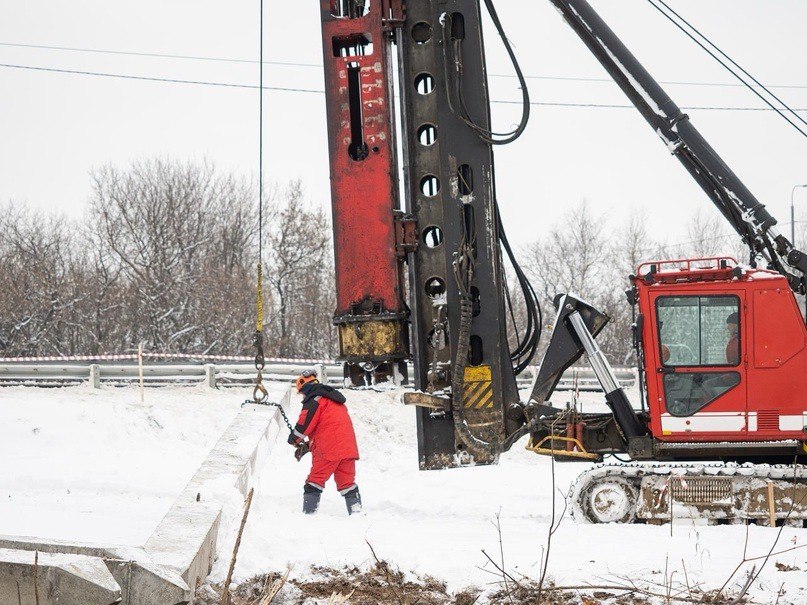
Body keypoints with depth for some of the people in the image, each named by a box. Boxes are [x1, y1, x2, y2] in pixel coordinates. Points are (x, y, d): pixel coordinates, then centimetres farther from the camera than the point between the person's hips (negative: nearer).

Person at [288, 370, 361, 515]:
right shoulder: (334, 398, 28)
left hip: (328, 449, -8)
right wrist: (308, 445, 24)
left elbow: (306, 421, -11)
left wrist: (295, 438, 8)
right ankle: (356, 511, 3)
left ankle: (309, 512, -6)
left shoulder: (314, 399, -2)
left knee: (316, 480, -2)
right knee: (347, 481, 10)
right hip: (348, 448, 8)